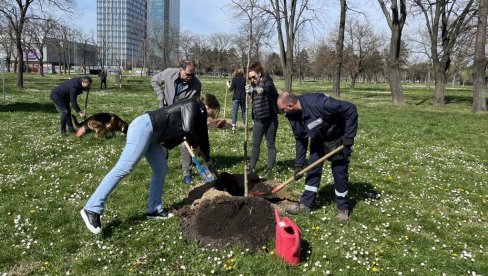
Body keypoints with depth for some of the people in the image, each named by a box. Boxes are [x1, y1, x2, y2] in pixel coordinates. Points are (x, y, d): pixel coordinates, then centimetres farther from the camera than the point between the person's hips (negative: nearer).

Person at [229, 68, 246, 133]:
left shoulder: (234, 79, -4)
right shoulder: (244, 79, 1)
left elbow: (231, 88, -7)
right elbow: (246, 88, 2)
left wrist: (229, 85, 13)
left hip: (236, 97, -2)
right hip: (243, 97, 2)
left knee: (234, 112, -2)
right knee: (244, 111, 14)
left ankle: (233, 127, -10)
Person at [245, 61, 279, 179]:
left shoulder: (268, 83, -14)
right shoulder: (253, 85, 7)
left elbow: (266, 89, -40)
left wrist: (254, 90, -59)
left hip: (270, 119, -6)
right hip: (258, 120, 6)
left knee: (270, 145, 6)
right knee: (255, 144, 9)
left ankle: (269, 169, 15)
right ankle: (252, 168, 18)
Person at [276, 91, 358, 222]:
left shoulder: (318, 103, -38)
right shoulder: (293, 116, -14)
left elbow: (350, 109, -32)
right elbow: (300, 140, -2)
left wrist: (349, 136, -29)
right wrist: (298, 164, -5)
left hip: (338, 139, -6)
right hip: (318, 139, 6)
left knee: (339, 172, 0)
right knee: (313, 170, 5)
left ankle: (343, 208, 16)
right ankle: (306, 204, 15)